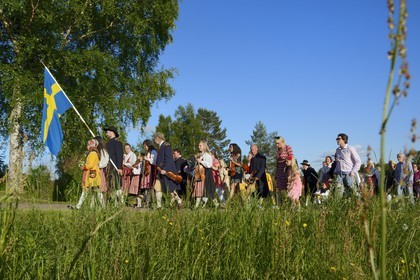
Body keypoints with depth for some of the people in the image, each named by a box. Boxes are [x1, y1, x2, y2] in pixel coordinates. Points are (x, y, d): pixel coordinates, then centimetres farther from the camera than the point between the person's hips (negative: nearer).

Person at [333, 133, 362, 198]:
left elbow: (358, 162, -2)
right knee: (338, 190, -10)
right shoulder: (337, 150, 16)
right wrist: (335, 172, 13)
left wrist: (353, 172, -9)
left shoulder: (350, 149, -1)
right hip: (339, 173, 4)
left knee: (348, 192, -5)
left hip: (348, 174, -4)